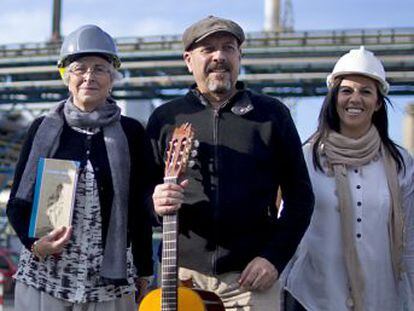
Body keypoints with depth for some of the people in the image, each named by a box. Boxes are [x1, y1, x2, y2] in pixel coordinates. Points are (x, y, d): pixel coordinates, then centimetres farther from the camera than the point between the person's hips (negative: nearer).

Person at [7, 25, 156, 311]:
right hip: (43, 277, 1)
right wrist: (34, 241, -11)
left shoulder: (131, 133, 2)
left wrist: (144, 273, 4)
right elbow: (18, 202, 7)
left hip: (111, 280, -1)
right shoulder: (44, 128, 4)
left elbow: (141, 209, 5)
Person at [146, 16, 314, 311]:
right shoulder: (165, 118, 6)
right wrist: (155, 203, -12)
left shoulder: (272, 114, 3)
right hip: (182, 276, 1)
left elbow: (300, 195, 4)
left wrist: (275, 256, -6)